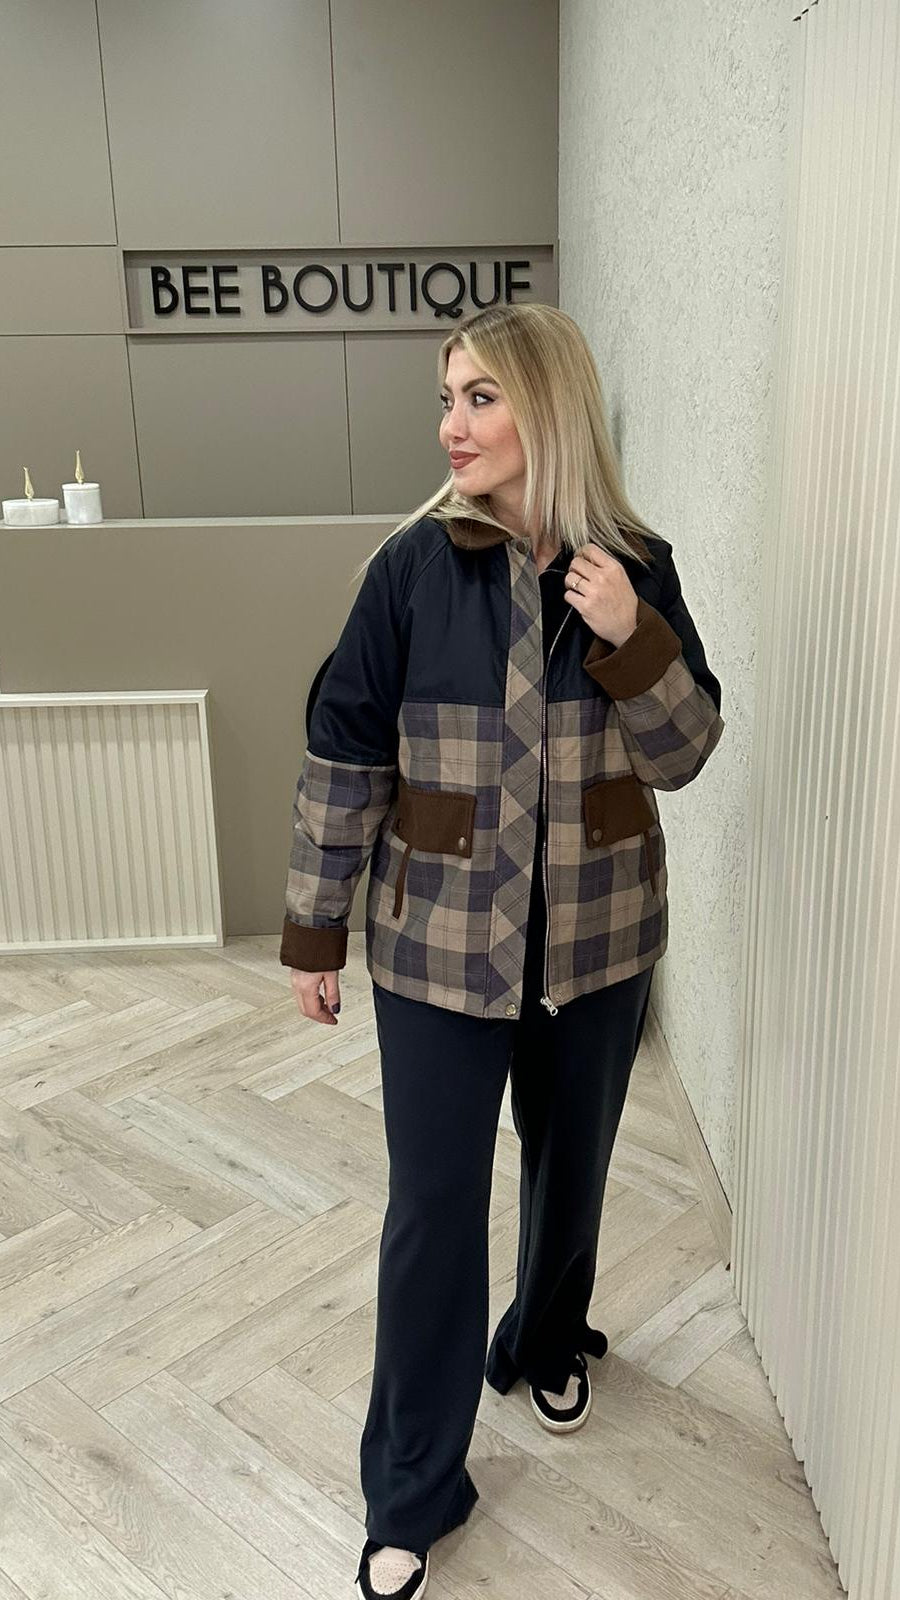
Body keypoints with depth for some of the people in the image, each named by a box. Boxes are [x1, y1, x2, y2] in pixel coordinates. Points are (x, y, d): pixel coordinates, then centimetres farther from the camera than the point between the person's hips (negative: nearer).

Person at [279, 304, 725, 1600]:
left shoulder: (637, 567, -5)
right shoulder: (414, 565, -9)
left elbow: (684, 755, -3)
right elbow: (345, 753, -6)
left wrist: (633, 639, -21)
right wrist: (315, 932, -4)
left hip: (596, 936, 2)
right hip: (440, 940, -2)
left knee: (571, 1164, 21)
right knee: (433, 1205, 5)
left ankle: (547, 1344, 51)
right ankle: (411, 1494, 25)